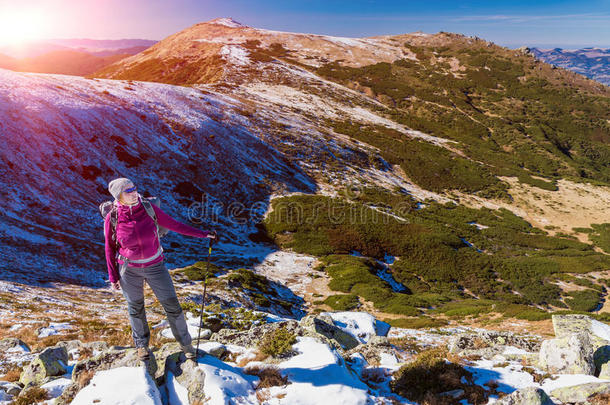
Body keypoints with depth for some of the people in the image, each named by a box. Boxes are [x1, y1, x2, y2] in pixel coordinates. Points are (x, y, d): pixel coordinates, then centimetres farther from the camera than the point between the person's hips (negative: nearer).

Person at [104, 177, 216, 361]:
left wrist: (203, 234, -7)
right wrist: (113, 276, 1)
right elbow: (110, 248, -2)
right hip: (129, 269, 0)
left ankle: (185, 343, 25)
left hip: (155, 266, 1)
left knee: (172, 305, 4)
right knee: (136, 308, 17)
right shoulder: (112, 218, -15)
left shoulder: (149, 208, -14)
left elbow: (173, 224, -7)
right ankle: (141, 343, 43)